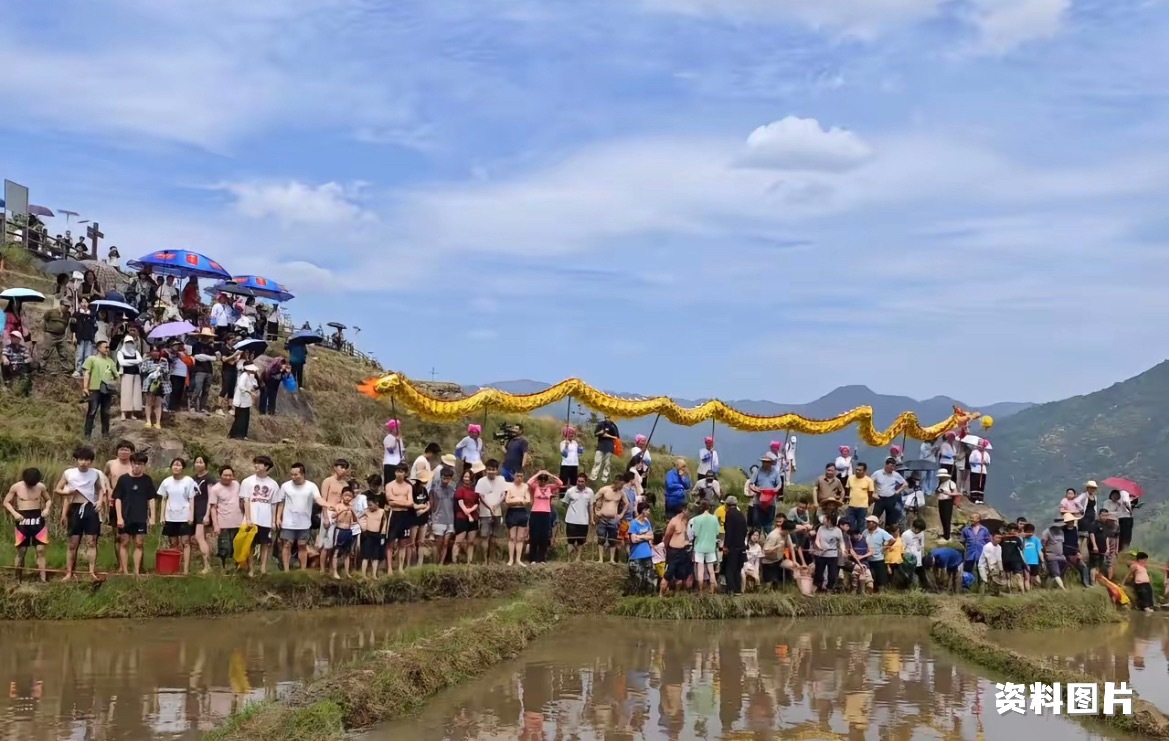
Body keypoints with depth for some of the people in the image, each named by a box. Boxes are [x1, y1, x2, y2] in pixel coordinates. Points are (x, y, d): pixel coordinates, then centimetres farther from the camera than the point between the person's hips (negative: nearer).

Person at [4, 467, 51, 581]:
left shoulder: (41, 486, -1)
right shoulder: (16, 487, -5)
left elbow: (48, 499, 13)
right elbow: (6, 502, 2)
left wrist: (47, 509, -8)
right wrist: (14, 513, -14)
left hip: (38, 520, 1)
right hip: (23, 521, -1)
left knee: (40, 550, -3)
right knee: (21, 551, 3)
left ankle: (43, 578, -4)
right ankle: (17, 578, 12)